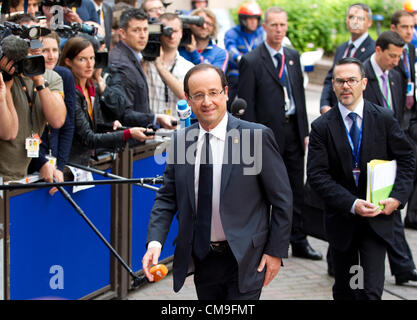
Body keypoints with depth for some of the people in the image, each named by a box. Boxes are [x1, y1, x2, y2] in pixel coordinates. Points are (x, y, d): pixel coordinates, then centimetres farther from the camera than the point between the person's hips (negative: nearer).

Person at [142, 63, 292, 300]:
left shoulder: (257, 136, -10)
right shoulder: (180, 141, 3)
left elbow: (282, 199, -6)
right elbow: (167, 197, 6)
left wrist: (276, 251, -7)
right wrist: (155, 242, -9)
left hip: (245, 260, -4)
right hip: (202, 258, 5)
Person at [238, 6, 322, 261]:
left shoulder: (293, 56, 11)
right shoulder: (251, 61, -8)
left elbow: (300, 94, 15)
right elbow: (247, 105, -9)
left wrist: (304, 131, 11)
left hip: (293, 131, 5)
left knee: (296, 190, 10)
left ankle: (298, 241, 19)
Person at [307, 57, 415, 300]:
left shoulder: (384, 119, -1)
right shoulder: (322, 127, -3)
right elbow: (317, 175, -9)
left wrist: (398, 197, -11)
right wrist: (352, 204, -19)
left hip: (377, 218, -1)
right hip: (341, 219, 1)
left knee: (371, 290, -10)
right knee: (344, 290, 15)